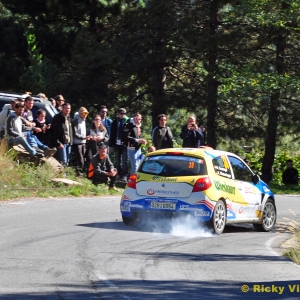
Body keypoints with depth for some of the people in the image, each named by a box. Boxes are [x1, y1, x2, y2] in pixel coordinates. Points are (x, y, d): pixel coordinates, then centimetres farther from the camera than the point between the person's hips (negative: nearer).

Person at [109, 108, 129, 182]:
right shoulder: (115, 122, 5)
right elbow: (112, 133, 7)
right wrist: (111, 143, 2)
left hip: (125, 144, -4)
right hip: (117, 144, 4)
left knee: (124, 161, -3)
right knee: (117, 161, 10)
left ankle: (124, 175, 2)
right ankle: (120, 175, 19)